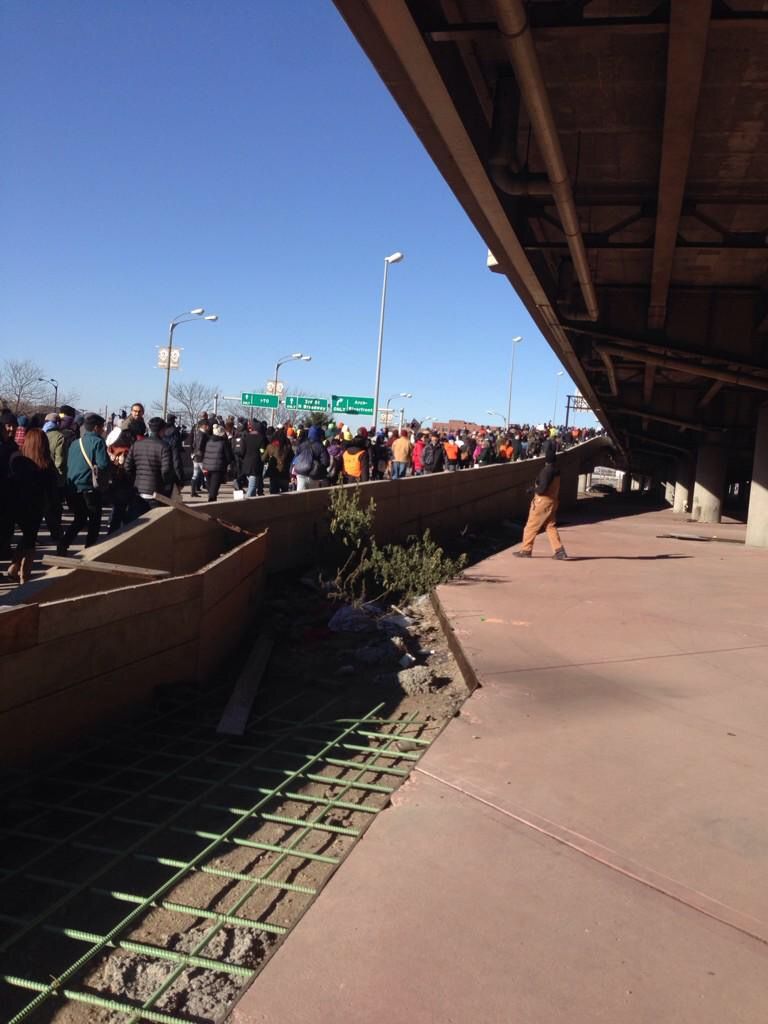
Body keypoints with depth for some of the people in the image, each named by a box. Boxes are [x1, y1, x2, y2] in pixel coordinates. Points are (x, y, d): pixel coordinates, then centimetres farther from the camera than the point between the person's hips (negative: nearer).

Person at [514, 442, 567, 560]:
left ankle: (526, 550, 9)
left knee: (531, 526, 2)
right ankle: (559, 551, 3)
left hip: (543, 501, -9)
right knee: (550, 526, 11)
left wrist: (533, 489, -8)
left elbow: (542, 488, -25)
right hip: (552, 501, 9)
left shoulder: (547, 470, -20)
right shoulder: (556, 469, 8)